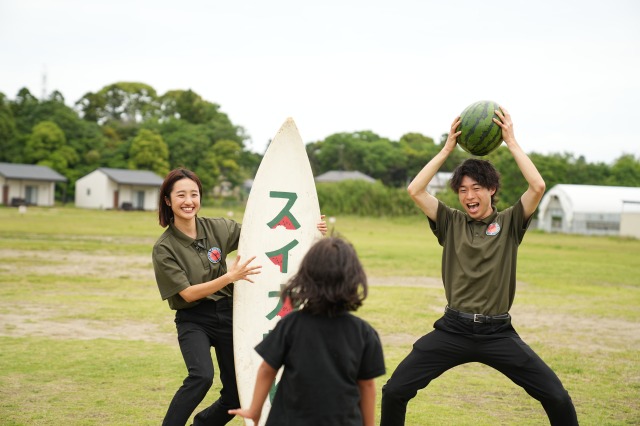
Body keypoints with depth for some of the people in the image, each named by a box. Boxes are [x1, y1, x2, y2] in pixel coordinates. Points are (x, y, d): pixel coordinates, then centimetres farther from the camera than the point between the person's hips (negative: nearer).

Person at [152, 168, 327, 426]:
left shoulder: (218, 228, -2)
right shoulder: (164, 248, -12)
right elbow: (188, 293, -14)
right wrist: (230, 277, -25)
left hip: (227, 315, 4)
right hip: (193, 320, -4)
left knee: (236, 396, 7)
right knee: (201, 376, -31)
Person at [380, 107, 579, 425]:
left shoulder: (510, 223, 3)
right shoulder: (451, 223, 6)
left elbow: (538, 187, -14)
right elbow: (415, 190, -6)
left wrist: (511, 142, -10)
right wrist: (447, 148, -5)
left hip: (497, 333, -1)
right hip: (453, 330, 1)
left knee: (557, 398, -7)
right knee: (394, 391, -6)